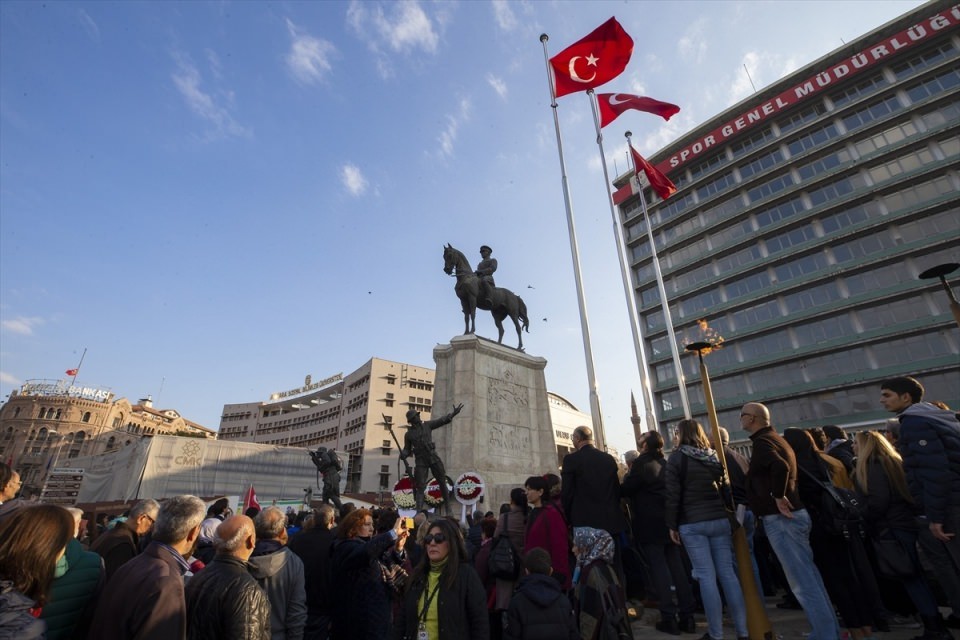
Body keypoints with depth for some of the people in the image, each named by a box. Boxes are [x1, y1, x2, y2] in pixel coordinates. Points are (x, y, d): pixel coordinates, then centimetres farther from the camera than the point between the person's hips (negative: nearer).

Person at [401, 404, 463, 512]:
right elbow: (407, 450, 10)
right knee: (420, 487, -6)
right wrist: (403, 455, -15)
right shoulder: (408, 434, 5)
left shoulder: (427, 425, 5)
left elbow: (442, 420, -1)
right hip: (420, 461, -1)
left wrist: (453, 413, -16)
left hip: (433, 457, 1)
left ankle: (447, 505, 20)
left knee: (442, 482, 4)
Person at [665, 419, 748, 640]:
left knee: (706, 576, 0)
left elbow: (673, 495, -8)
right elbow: (726, 489, 12)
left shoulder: (677, 457, -6)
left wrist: (672, 525, -2)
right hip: (719, 520, 5)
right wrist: (726, 515, 21)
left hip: (692, 523, -5)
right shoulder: (715, 455, 9)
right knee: (728, 573, 8)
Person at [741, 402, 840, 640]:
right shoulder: (775, 439, 15)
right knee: (808, 576, 16)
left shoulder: (762, 442, -15)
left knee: (802, 582, -2)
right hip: (793, 514, 10)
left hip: (780, 518, -10)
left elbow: (780, 467, -33)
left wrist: (778, 497, -22)